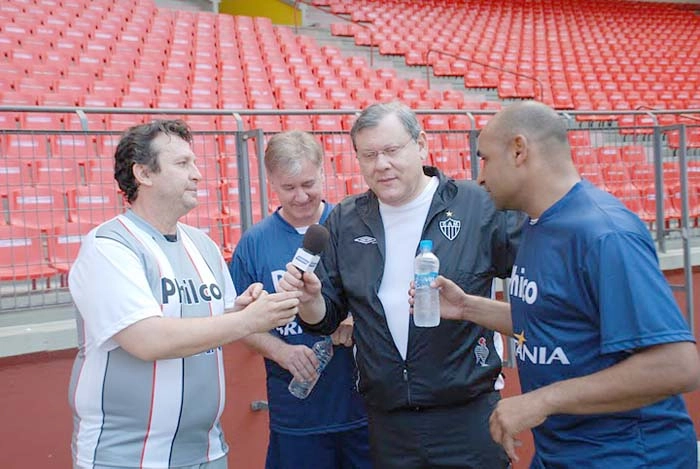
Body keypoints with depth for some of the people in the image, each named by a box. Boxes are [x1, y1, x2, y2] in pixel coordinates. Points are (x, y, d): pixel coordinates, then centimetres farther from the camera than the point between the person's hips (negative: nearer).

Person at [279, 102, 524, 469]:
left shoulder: (479, 207, -8)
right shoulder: (345, 221, 5)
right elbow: (327, 317, 9)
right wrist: (308, 298, -12)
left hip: (467, 415, -3)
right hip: (386, 421, 4)